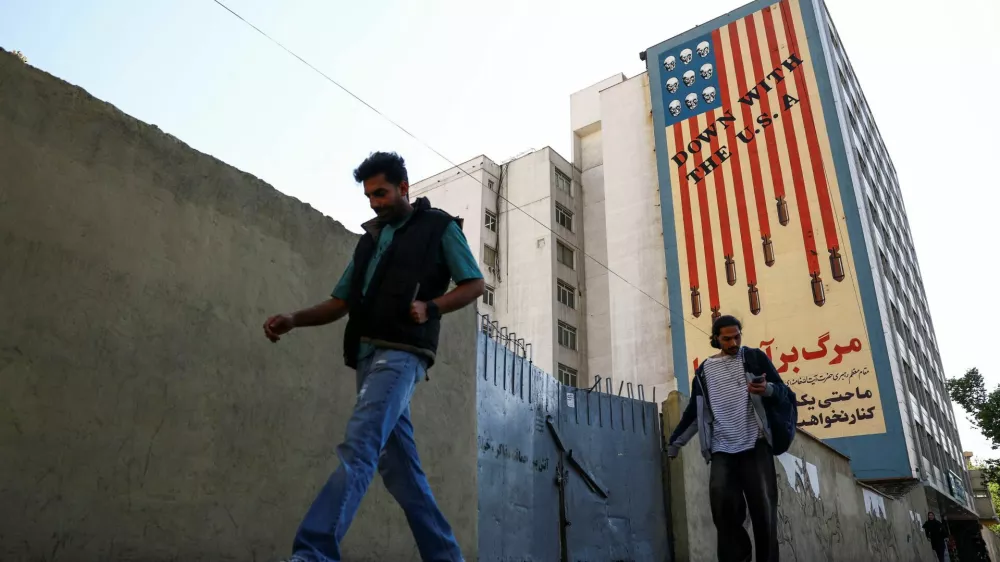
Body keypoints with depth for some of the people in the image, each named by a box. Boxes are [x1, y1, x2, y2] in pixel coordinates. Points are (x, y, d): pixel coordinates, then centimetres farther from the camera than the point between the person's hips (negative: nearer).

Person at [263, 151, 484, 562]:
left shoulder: (439, 226, 8)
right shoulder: (371, 238, 24)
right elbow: (341, 302, 21)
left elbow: (474, 284, 3)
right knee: (398, 466, 6)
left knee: (357, 448, -21)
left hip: (401, 353, -7)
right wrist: (292, 320, 4)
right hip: (367, 355, 7)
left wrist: (430, 308, -14)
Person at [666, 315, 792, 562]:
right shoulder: (705, 370, 14)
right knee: (723, 504, -14)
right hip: (721, 450, 2)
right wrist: (674, 442, 19)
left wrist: (768, 389, -20)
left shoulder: (755, 357, 7)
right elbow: (694, 411, 19)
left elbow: (785, 392, 4)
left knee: (763, 508, -5)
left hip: (756, 444, -2)